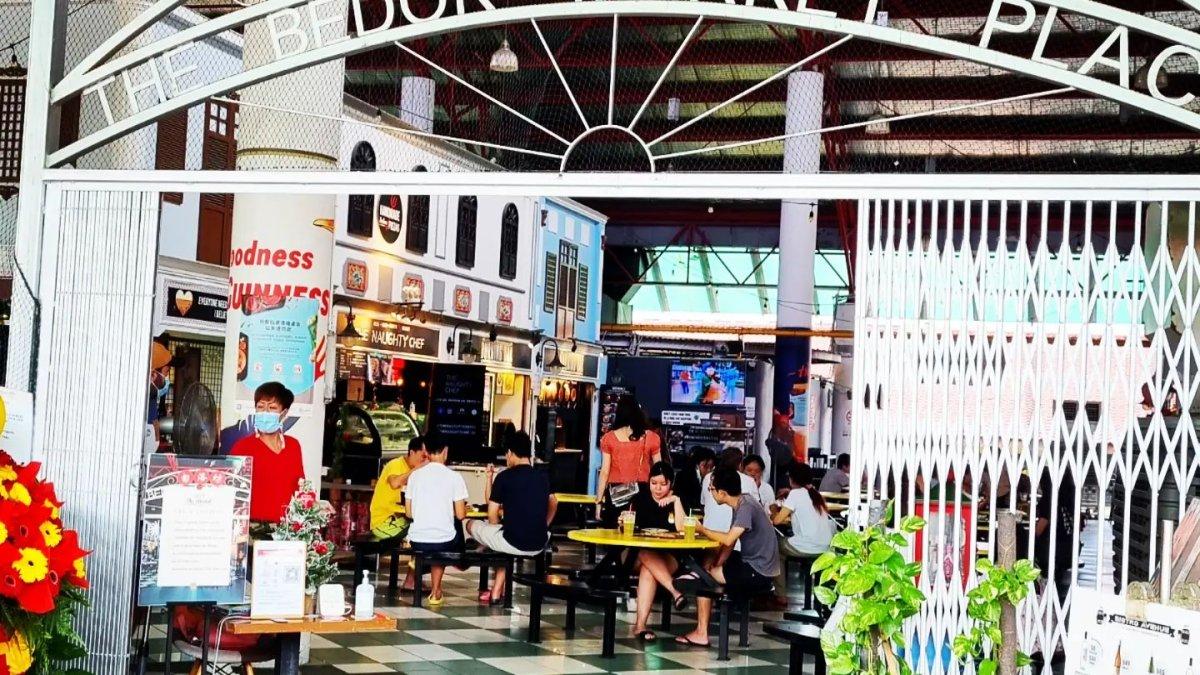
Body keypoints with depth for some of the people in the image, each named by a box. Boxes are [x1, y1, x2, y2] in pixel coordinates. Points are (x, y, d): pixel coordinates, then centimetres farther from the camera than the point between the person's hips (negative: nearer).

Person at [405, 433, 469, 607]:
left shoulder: (415, 475, 2)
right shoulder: (454, 477, -7)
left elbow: (409, 513, 7)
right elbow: (460, 515, -6)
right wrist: (464, 508, 16)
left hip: (416, 541, 3)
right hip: (443, 541, -3)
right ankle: (435, 590, 27)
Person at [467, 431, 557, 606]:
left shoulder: (504, 477, -8)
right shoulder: (542, 476, 8)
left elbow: (492, 514, -4)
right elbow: (553, 504, 25)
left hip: (513, 543, -5)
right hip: (539, 545, 5)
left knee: (472, 525, 19)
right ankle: (497, 591, 32)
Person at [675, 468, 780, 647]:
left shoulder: (747, 508, -22)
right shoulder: (740, 504, 8)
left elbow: (728, 540, -29)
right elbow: (730, 541, 8)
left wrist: (703, 530, -14)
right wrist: (718, 561, -6)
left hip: (759, 573, -10)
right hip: (751, 562, 10)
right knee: (709, 563, 17)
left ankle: (701, 634, 1)